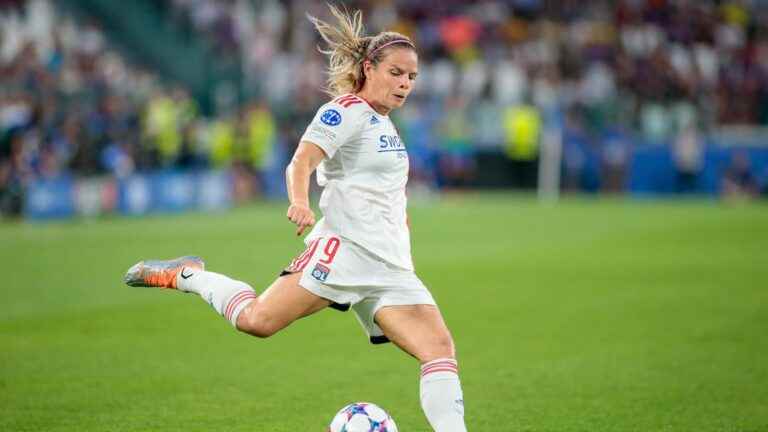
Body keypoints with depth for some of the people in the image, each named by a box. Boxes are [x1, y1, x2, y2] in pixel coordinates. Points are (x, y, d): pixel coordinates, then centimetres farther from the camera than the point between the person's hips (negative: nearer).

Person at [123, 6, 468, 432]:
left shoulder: (385, 124, 23)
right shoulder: (348, 109, -3)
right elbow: (301, 161, -18)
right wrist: (299, 201, -38)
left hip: (390, 269, 8)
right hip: (343, 247, -8)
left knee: (440, 349, -9)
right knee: (258, 320, -18)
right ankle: (187, 276, 8)